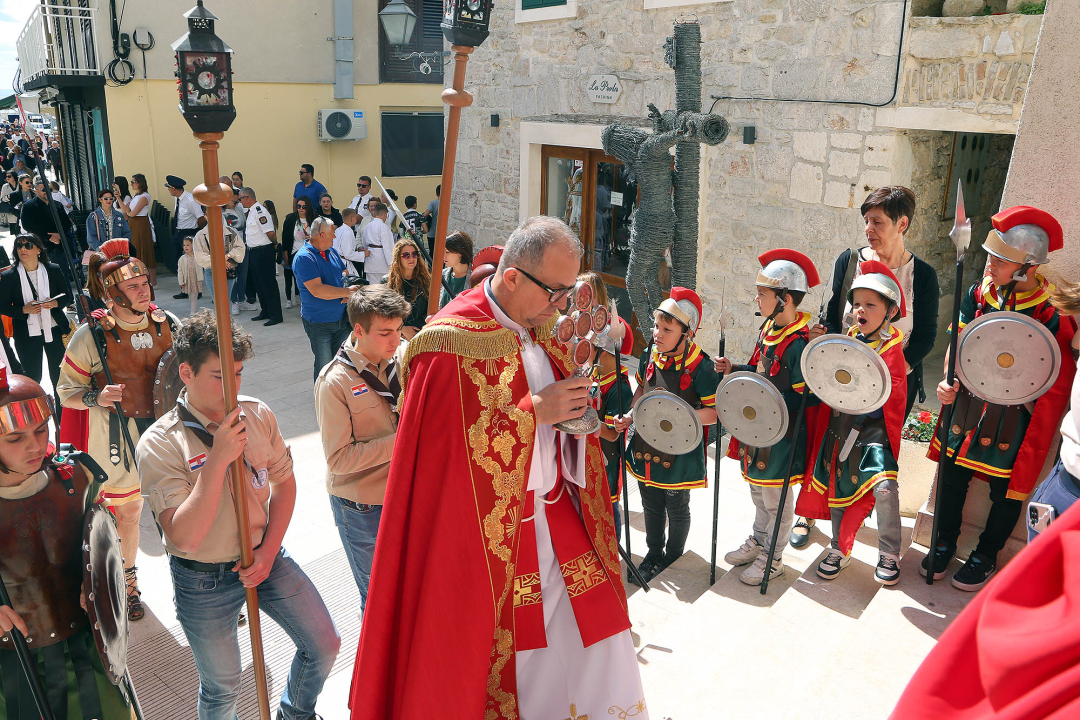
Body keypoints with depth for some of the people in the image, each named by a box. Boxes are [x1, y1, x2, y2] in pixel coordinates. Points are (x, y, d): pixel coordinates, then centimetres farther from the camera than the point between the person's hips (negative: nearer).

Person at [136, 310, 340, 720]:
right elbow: (183, 536, -28)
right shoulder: (160, 444, -20)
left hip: (266, 558, 4)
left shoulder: (257, 415, -7)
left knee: (324, 644, 9)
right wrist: (219, 458, -33)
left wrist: (268, 551, -6)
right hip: (204, 581, -3)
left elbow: (284, 483, 4)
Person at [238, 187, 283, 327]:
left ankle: (275, 316, 0)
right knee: (259, 283, 17)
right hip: (254, 251, 11)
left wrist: (275, 244, -8)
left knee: (268, 283, -6)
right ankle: (265, 312, 28)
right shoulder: (251, 211, 14)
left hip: (263, 251, -11)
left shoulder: (259, 212, -18)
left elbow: (270, 233, -23)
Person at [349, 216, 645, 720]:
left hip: (559, 518, 7)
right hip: (491, 532, -6)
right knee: (501, 656, 11)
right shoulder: (452, 343, -18)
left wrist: (575, 410, -3)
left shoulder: (542, 329, 6)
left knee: (598, 643, 12)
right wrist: (534, 410, -23)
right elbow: (450, 446, -21)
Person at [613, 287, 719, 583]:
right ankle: (653, 554, 44)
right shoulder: (650, 354, -3)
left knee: (677, 510, 17)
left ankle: (673, 559, 40)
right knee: (651, 506, 22)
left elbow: (715, 411, -19)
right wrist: (630, 416, -2)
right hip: (646, 446, 5)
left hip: (679, 452, -5)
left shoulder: (699, 366, -21)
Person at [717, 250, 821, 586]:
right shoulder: (768, 328, 4)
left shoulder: (799, 343, -25)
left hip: (782, 434, -9)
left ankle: (772, 558, 26)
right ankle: (757, 541, 43)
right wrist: (733, 369, 3)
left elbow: (802, 397, -24)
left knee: (775, 498, 9)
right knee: (757, 488, 24)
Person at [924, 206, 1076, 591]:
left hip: (1013, 418, -4)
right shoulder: (978, 293, -3)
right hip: (965, 406, 4)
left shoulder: (1053, 314, -17)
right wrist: (949, 382, -6)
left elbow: (1057, 386, -11)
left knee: (1008, 488, 11)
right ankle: (945, 544, 34)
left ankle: (986, 557, 32)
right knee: (953, 476, 14)